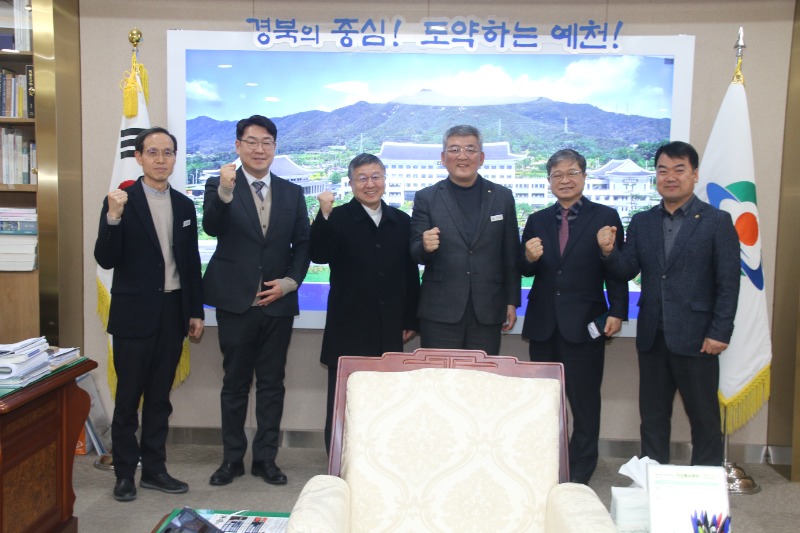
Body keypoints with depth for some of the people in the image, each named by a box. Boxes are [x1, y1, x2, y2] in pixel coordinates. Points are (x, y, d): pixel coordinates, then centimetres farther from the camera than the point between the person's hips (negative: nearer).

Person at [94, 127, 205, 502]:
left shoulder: (184, 205, 8)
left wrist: (196, 311, 10)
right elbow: (105, 260, -11)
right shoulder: (120, 201, -5)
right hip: (134, 313, -4)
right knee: (128, 398, 7)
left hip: (172, 312, 4)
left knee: (160, 397, 12)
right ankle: (125, 474, 20)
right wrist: (113, 217, -26)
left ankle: (154, 469, 24)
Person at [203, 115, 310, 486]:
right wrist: (224, 191, -36)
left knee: (272, 384, 10)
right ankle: (232, 458, 24)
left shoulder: (292, 193, 8)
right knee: (235, 383, 10)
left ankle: (266, 458, 22)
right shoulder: (219, 186, -1)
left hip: (278, 302, 2)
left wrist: (290, 281, -7)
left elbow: (303, 243, 8)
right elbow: (211, 227, -19)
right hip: (236, 303, -2)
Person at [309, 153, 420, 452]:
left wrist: (411, 321, 9)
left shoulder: (402, 222, 8)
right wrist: (324, 215, -28)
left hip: (389, 330, 3)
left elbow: (411, 274, 10)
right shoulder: (338, 219, -2)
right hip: (349, 329, -3)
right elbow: (318, 256, -16)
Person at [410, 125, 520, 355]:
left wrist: (512, 301, 7)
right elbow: (415, 254, 0)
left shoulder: (502, 197, 6)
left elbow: (511, 255, 8)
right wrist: (425, 247, -22)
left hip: (487, 311, 1)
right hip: (440, 312, -1)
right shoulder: (426, 198, 2)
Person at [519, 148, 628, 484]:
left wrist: (617, 312, -12)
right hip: (543, 324, 4)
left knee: (584, 400, 6)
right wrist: (529, 258, -14)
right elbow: (525, 271, 8)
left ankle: (580, 472, 20)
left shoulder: (605, 217, -1)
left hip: (584, 323, -3)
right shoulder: (537, 221, 10)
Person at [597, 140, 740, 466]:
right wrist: (608, 252, -19)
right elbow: (628, 270, 1)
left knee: (704, 417, 7)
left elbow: (728, 283, -6)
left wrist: (719, 332, -11)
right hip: (652, 336, 4)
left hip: (695, 337, -4)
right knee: (652, 415, 14)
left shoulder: (717, 222, -3)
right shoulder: (641, 222, 9)